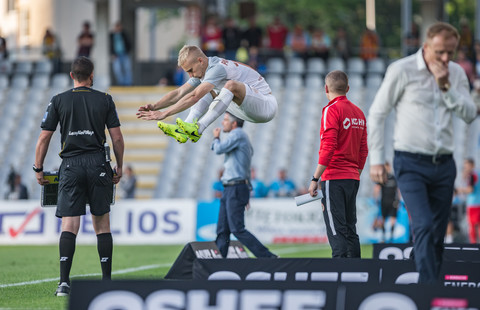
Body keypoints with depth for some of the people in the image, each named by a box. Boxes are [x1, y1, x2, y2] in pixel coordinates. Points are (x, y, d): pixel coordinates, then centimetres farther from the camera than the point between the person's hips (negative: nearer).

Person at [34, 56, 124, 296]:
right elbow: (117, 137, 3)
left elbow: (44, 137, 2)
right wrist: (119, 168, 14)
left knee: (69, 225, -3)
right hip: (98, 164, 0)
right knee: (102, 224, 8)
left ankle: (64, 282, -15)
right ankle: (107, 282, 8)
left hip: (71, 166, 0)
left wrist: (38, 169, 10)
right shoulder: (104, 100, 5)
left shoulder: (58, 101, 4)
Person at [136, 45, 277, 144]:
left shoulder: (218, 68, -25)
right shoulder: (203, 71, 4)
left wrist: (165, 113, -33)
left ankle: (197, 129, -35)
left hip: (266, 105, -9)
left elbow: (194, 96, -32)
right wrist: (155, 106, -8)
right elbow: (179, 93, 6)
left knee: (231, 85, -33)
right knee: (208, 93, 3)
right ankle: (183, 131, -15)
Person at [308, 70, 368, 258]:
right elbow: (363, 150, 15)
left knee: (336, 230, -10)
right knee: (350, 230, 10)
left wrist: (315, 178, -14)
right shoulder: (358, 112, 14)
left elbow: (328, 148, -16)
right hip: (353, 178, 7)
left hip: (334, 179, -7)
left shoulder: (332, 110, -9)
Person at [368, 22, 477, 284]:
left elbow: (469, 114, 0)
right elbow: (377, 114, 0)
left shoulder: (456, 73, 8)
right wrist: (376, 159, -3)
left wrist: (446, 86, -12)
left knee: (437, 234, 5)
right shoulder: (402, 70, -6)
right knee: (424, 226, -19)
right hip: (411, 164, -5)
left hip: (444, 164, 5)